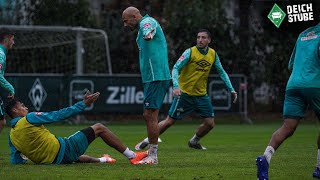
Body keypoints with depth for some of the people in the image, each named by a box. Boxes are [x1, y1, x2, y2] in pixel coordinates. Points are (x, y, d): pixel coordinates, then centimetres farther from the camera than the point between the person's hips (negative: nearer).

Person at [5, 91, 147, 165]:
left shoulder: (11, 135, 6)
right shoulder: (29, 119, -15)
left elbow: (16, 161, 6)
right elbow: (58, 116, -13)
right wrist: (83, 104, -7)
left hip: (55, 160, 7)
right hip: (62, 149, -7)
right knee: (99, 128, 6)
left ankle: (101, 160, 64)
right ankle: (132, 156, 11)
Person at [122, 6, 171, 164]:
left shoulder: (147, 21, -11)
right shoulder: (143, 26, 23)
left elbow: (148, 28, -36)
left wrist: (148, 34, -59)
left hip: (156, 77, -11)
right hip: (153, 77, 11)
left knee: (150, 115, -11)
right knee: (148, 115, 15)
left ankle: (152, 156, -9)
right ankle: (150, 148, 22)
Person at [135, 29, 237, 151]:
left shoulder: (213, 54, 2)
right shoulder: (190, 52, -13)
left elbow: (221, 72, 14)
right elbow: (175, 68, -18)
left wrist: (231, 89, 9)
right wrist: (176, 86, -33)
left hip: (201, 95, 5)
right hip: (185, 94, -5)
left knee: (210, 123, -2)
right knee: (170, 121, -3)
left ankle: (194, 142, 24)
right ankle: (147, 141, 13)